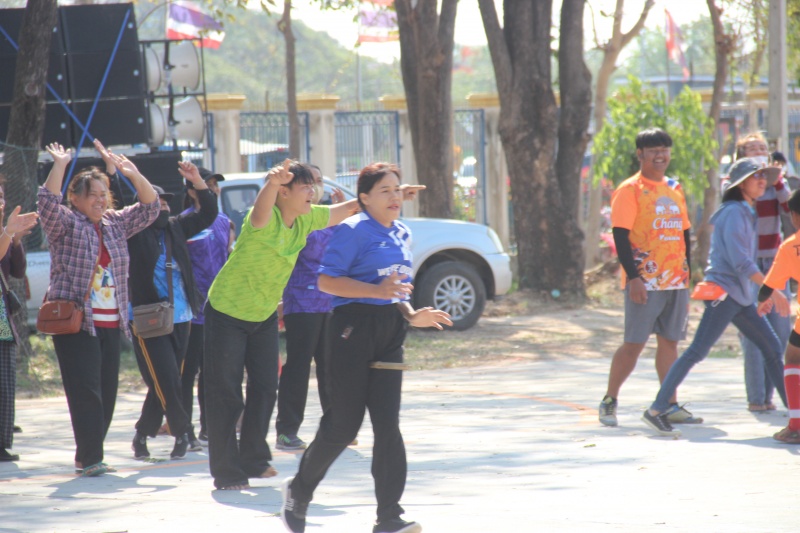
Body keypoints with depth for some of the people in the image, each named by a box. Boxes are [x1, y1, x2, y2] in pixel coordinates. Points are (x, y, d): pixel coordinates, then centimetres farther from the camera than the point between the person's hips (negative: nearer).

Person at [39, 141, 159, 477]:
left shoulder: (116, 224, 16)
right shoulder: (65, 224, 0)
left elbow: (150, 207, 15)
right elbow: (48, 202, -18)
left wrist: (133, 174, 2)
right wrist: (60, 166, -23)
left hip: (110, 325, 6)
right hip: (76, 324, -6)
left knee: (107, 392, 5)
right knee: (86, 390, -13)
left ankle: (89, 457, 12)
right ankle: (89, 459, -14)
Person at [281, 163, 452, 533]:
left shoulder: (402, 234, 16)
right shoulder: (353, 230, -8)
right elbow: (326, 280, -15)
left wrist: (411, 315, 8)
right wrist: (377, 290, -24)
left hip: (389, 329, 7)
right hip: (354, 326, -7)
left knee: (387, 424, -1)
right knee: (344, 423, -2)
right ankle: (299, 491, 21)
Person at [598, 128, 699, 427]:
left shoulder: (674, 190, 15)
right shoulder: (630, 190, -6)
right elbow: (620, 236, -12)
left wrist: (686, 273, 13)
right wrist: (633, 277, -19)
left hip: (676, 281, 6)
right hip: (644, 283, -6)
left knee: (669, 341, 7)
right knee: (634, 343, -5)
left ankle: (670, 406, 11)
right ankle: (609, 401, 6)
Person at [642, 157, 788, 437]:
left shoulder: (747, 213, 17)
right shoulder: (734, 213, -12)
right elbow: (739, 261, -20)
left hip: (742, 298, 10)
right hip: (724, 292, -10)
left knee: (773, 348, 8)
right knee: (697, 351, -13)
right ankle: (656, 411, -15)